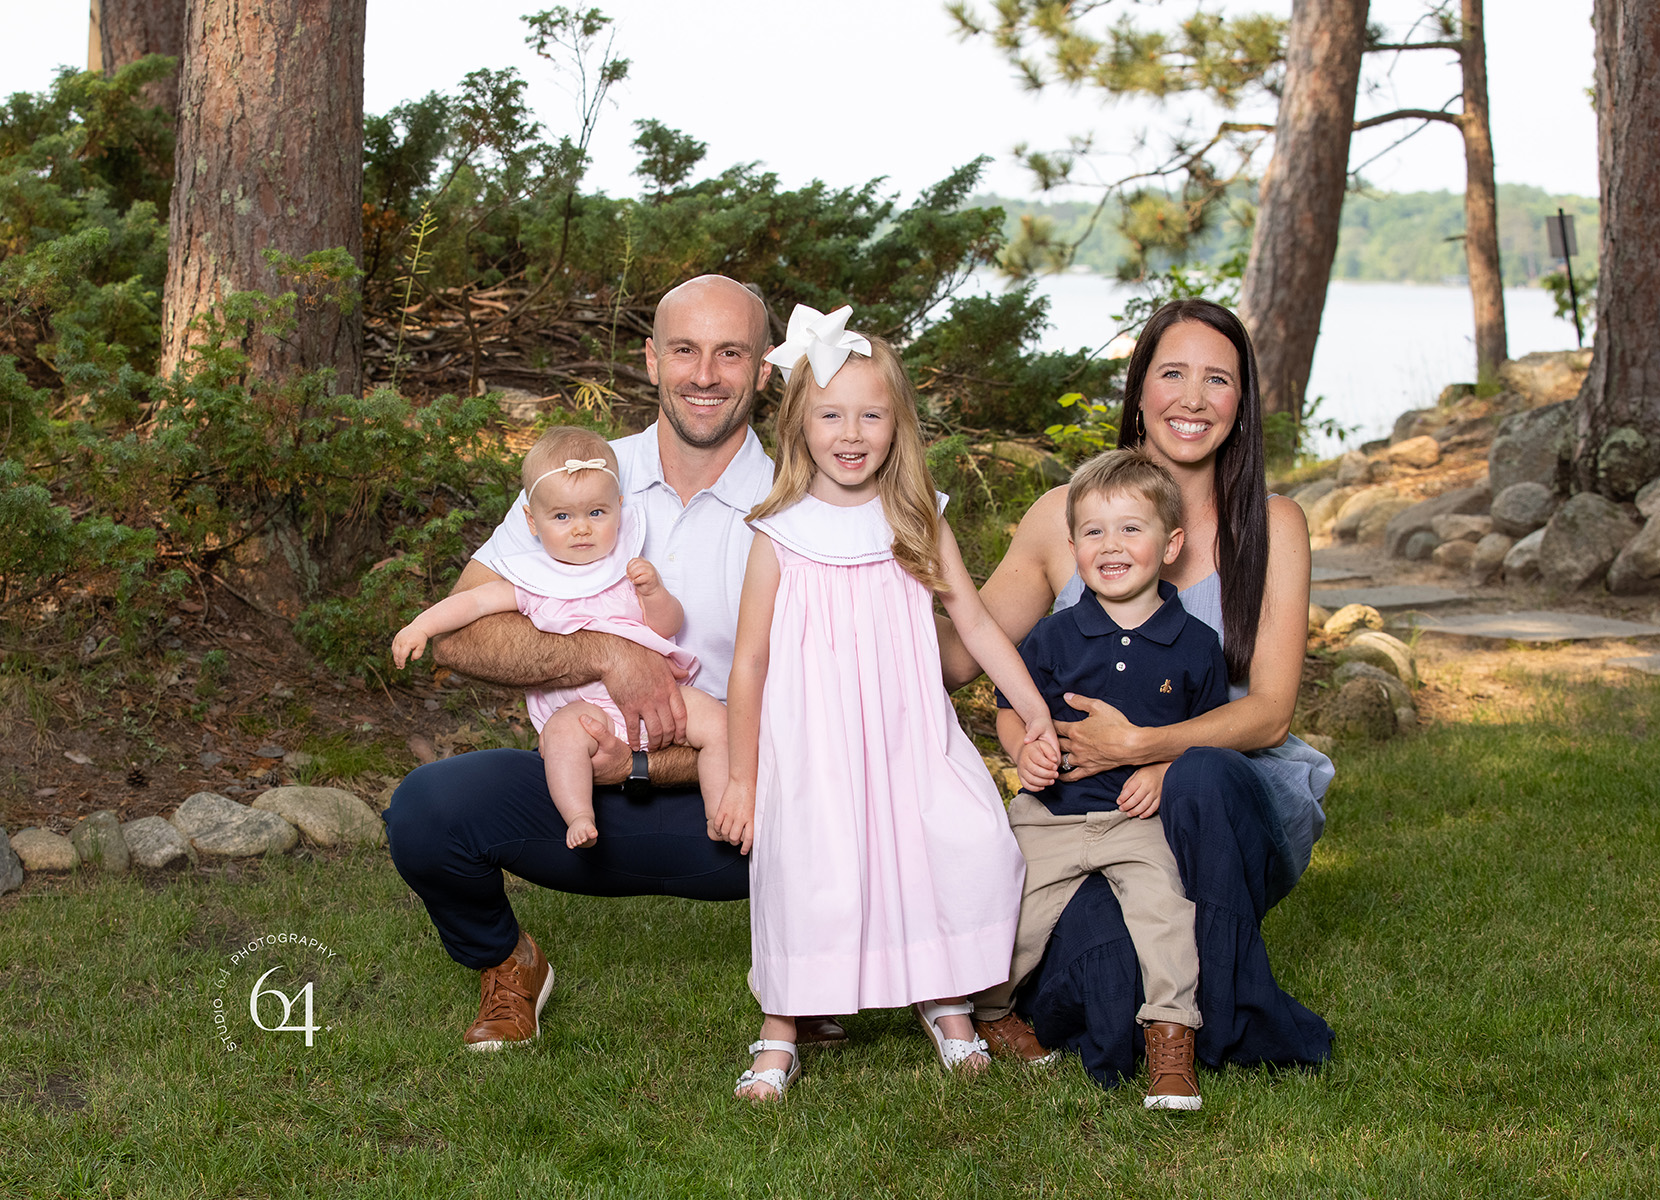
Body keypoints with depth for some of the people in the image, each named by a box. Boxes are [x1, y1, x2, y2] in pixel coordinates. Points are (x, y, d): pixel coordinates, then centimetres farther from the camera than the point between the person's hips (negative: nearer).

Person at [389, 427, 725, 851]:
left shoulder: (627, 570, 10)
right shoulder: (535, 582, 7)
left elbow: (668, 626, 8)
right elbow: (475, 601, 3)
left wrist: (653, 592, -12)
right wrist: (421, 626, -9)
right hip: (583, 704, -2)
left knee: (715, 720, -19)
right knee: (563, 731, -35)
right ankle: (579, 817, -36)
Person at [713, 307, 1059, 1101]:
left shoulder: (918, 524, 5)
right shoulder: (780, 535, -4)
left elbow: (976, 624, 8)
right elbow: (749, 662, 1)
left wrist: (1034, 711, 0)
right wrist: (741, 777, 3)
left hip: (910, 738, 3)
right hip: (813, 750, -3)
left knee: (976, 849, -10)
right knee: (809, 878, -9)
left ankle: (945, 1003, 12)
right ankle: (779, 1036, 12)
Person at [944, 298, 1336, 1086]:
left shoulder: (1272, 526, 2)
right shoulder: (1063, 515, 5)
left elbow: (1270, 711, -6)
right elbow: (958, 657, 7)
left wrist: (1146, 745, -24)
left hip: (1241, 797, 1)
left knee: (1200, 777, -38)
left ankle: (1227, 1024, -17)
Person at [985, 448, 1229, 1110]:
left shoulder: (1194, 644, 0)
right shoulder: (1052, 637, 1)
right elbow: (1010, 710, 13)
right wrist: (1024, 748, -9)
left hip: (1143, 815, -1)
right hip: (1051, 815, 1)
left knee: (1162, 899, -26)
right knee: (1014, 915, -6)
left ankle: (1171, 1044, -19)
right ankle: (981, 1015, 25)